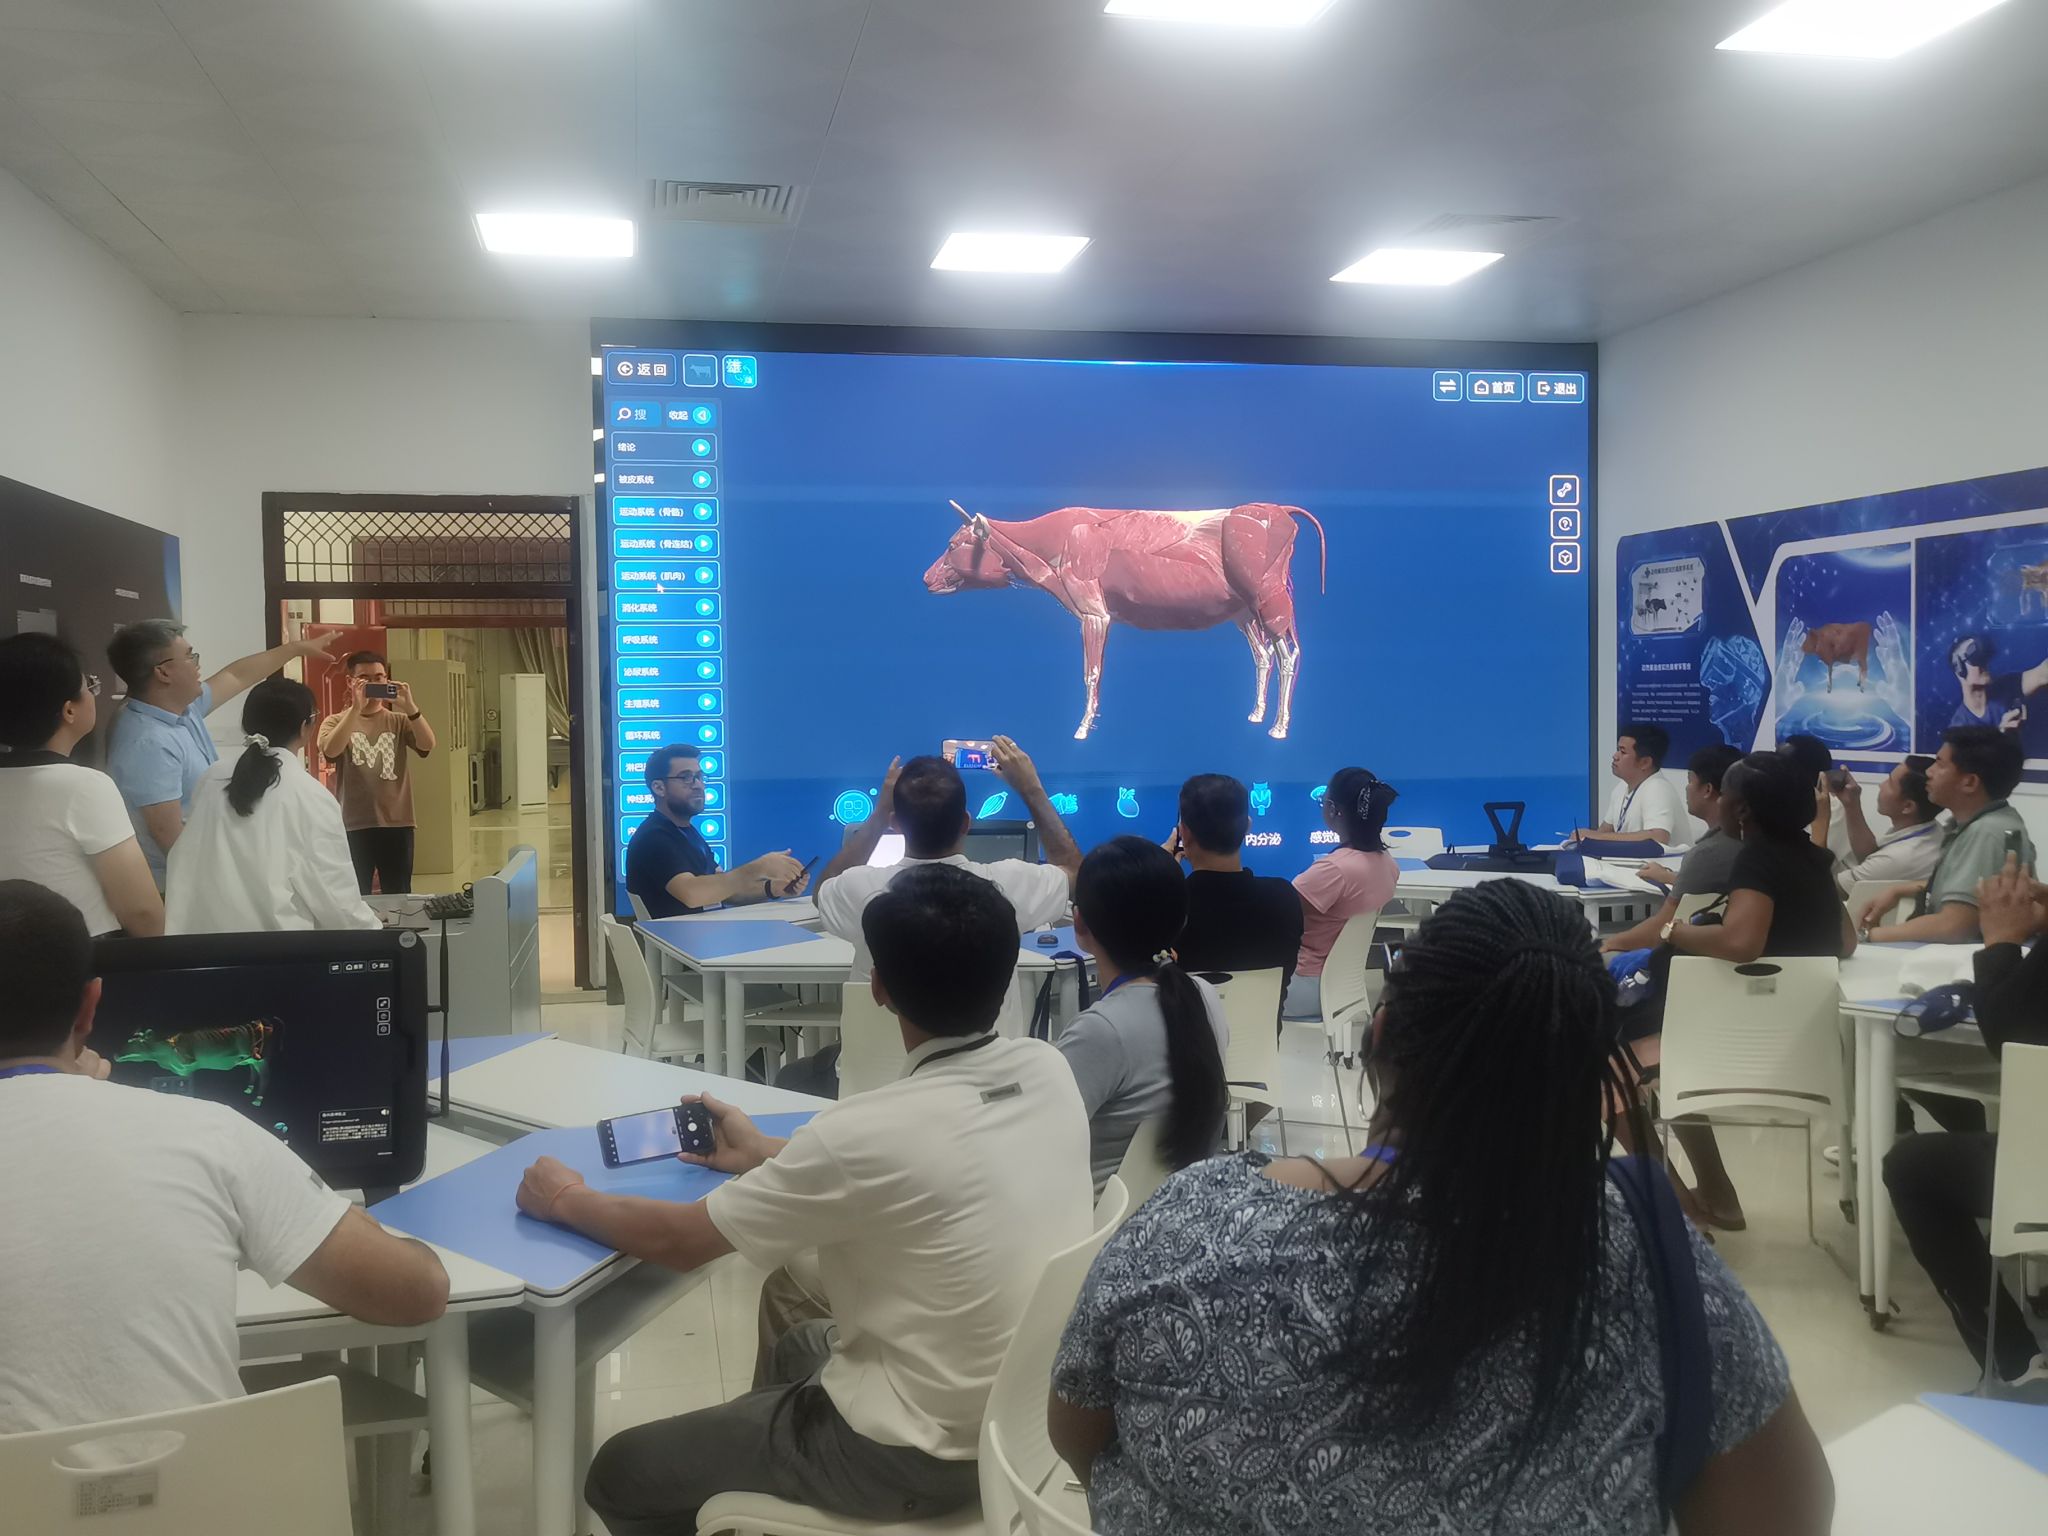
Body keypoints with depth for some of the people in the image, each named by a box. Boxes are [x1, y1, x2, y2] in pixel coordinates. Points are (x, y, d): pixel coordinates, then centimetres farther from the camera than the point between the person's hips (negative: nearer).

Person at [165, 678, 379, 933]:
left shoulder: (212, 779, 2)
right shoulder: (312, 797, -13)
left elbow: (193, 861, 13)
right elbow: (334, 895, -9)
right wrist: (371, 927, 7)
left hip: (201, 928, 6)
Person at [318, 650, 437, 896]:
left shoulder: (400, 721, 8)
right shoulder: (335, 721, 5)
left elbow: (428, 745, -10)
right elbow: (330, 751, -16)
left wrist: (410, 707, -24)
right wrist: (356, 707, -24)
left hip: (397, 825, 1)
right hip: (353, 827, -1)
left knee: (399, 901, 9)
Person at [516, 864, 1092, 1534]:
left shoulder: (866, 1131, -28)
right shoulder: (1049, 1072, -9)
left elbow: (676, 1239, -15)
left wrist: (565, 1199, 4)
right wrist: (771, 1155, 16)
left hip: (921, 1457, -7)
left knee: (621, 1476, 12)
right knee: (793, 1350, 33)